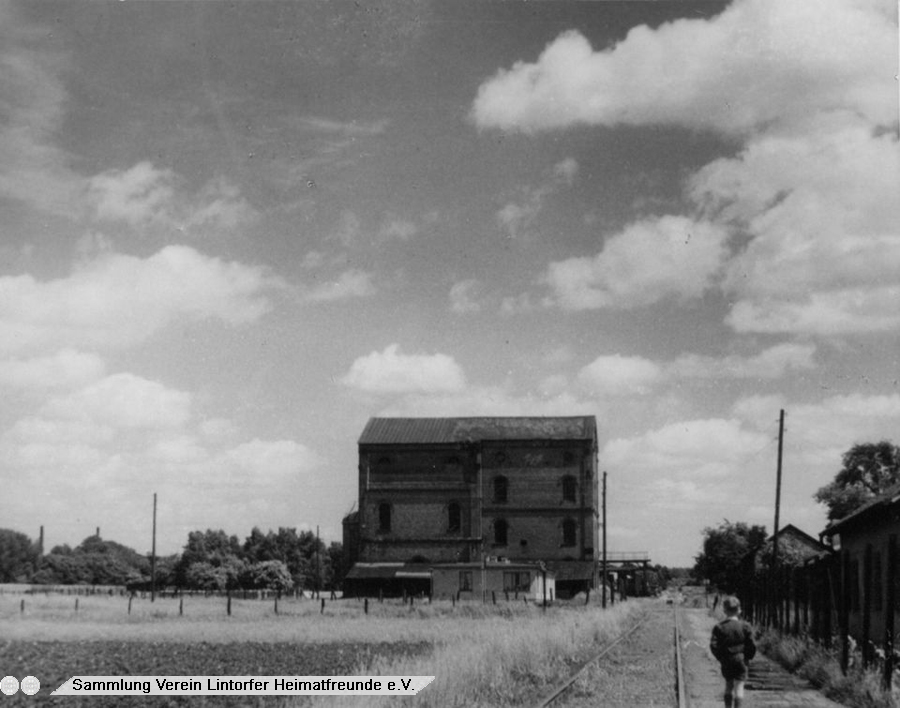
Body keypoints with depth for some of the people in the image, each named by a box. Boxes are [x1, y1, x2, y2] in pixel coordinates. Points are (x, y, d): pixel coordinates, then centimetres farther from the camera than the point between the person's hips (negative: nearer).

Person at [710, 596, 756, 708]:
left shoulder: (719, 627, -5)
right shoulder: (744, 626, -6)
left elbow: (713, 645, -10)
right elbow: (752, 645, -5)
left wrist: (720, 657, 3)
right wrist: (748, 657, 10)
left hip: (726, 661, 1)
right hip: (741, 660, -1)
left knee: (728, 686, 16)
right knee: (739, 686, 0)